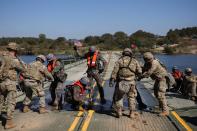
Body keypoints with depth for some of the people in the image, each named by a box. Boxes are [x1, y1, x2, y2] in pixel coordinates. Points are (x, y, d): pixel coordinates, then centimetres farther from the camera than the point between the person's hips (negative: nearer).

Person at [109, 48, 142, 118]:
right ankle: (132, 113, 16)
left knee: (118, 97, 17)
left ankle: (119, 112, 9)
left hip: (121, 82, -1)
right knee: (131, 97, 19)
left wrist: (112, 80, -7)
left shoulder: (119, 60, 5)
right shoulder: (134, 61, 7)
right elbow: (139, 72, 2)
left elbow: (114, 71, -5)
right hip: (131, 83, 1)